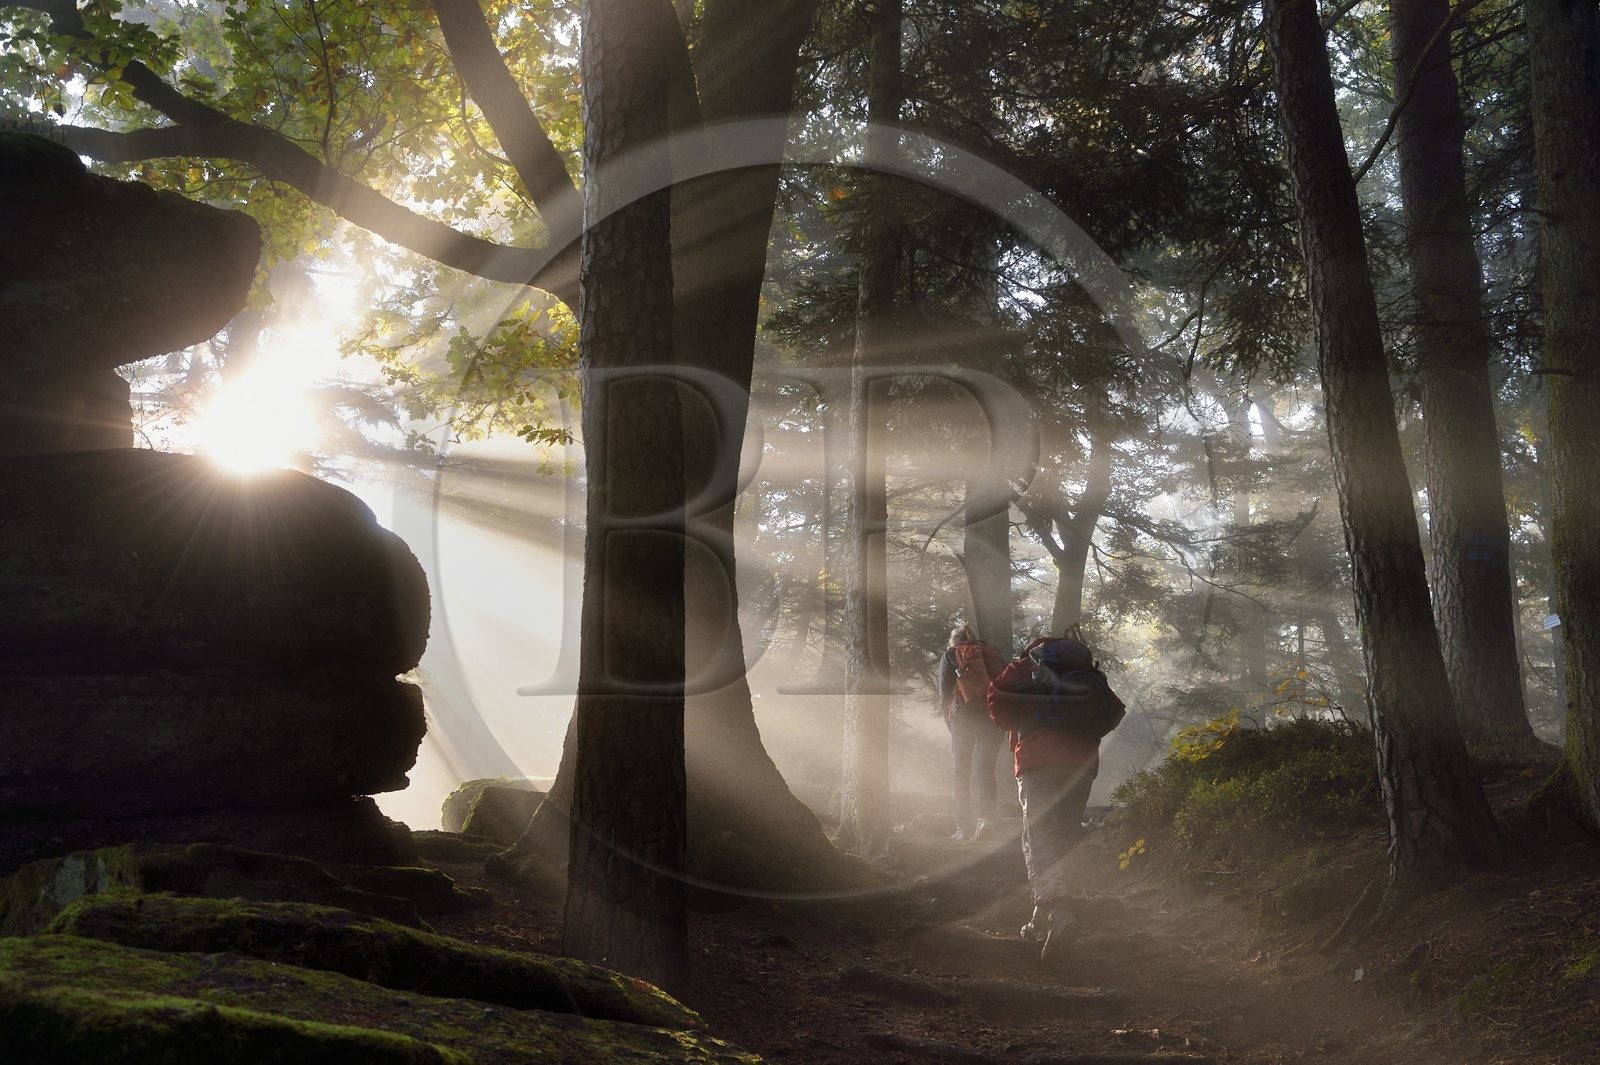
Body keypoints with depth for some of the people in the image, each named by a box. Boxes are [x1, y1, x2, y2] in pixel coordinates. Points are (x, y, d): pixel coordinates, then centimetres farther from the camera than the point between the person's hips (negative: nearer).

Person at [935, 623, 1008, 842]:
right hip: (993, 714, 2)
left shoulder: (950, 656, 9)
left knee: (961, 772, 6)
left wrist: (947, 716, 11)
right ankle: (985, 814, -16)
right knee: (986, 768, 6)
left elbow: (945, 691, 0)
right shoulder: (992, 652, 15)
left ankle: (964, 827, 2)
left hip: (964, 714, -2)